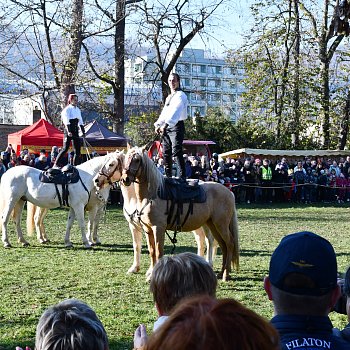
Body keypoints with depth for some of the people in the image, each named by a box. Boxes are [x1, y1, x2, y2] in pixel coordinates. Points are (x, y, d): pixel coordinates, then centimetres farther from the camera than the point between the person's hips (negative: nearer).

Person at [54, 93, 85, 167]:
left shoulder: (78, 110, 17)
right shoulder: (67, 109, -5)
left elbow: (80, 122, 21)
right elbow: (66, 121, -16)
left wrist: (83, 132, 15)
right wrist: (68, 131, -27)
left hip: (75, 131, 7)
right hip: (68, 131, -7)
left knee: (77, 150, 2)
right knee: (65, 148, -11)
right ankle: (56, 164, -5)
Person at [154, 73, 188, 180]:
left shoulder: (180, 95, -5)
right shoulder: (169, 97, 24)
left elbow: (175, 111, -20)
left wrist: (166, 124, -31)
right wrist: (158, 124, 7)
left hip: (176, 126, -9)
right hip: (166, 127, 9)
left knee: (177, 152, -17)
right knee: (166, 153, 7)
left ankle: (183, 176, -20)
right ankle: (168, 176, 13)